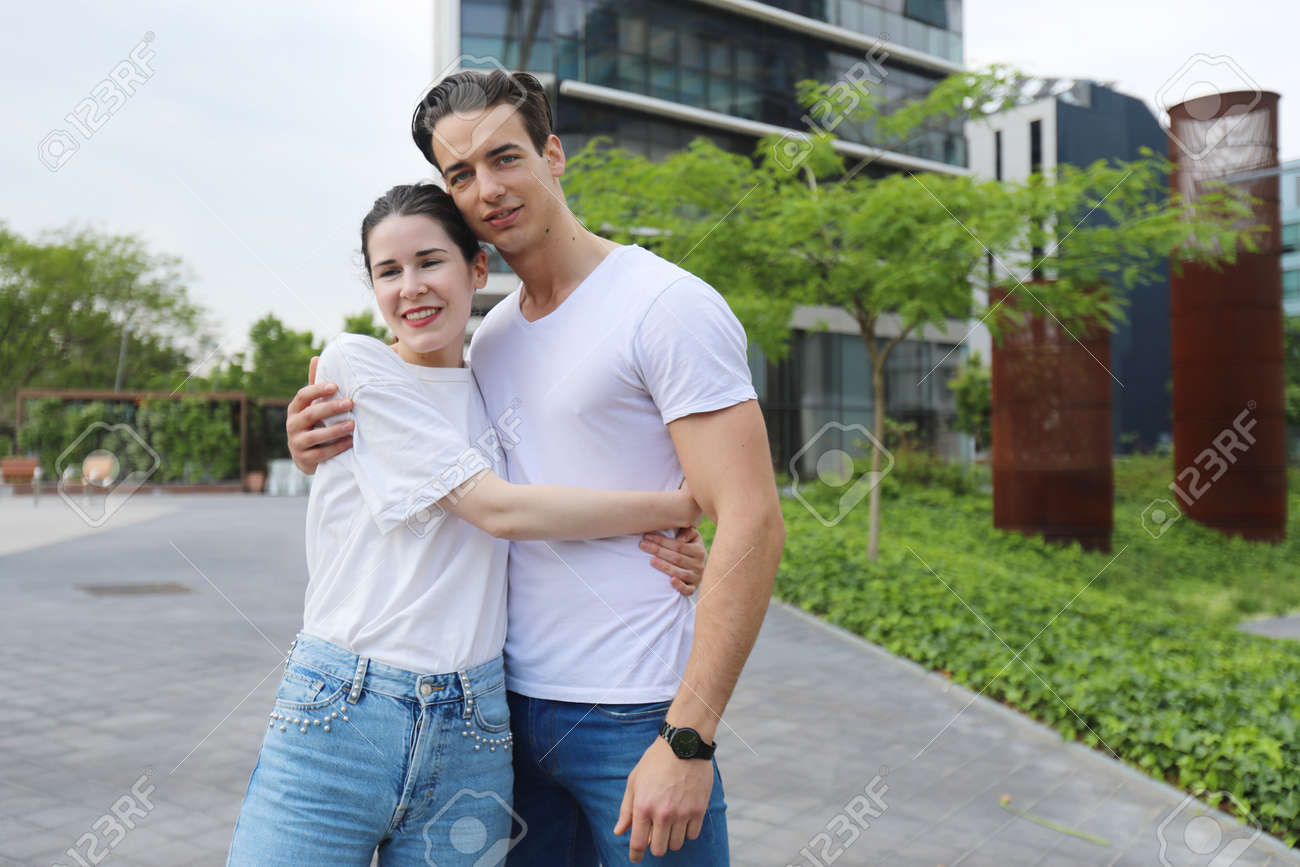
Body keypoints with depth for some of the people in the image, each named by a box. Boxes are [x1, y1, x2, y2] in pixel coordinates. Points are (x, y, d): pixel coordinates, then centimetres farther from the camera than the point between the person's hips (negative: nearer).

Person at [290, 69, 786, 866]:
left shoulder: (668, 306, -11)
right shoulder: (489, 336, 11)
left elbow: (752, 524, -17)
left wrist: (687, 738, -20)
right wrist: (335, 455, 3)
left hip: (636, 719, -6)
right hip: (514, 704, 7)